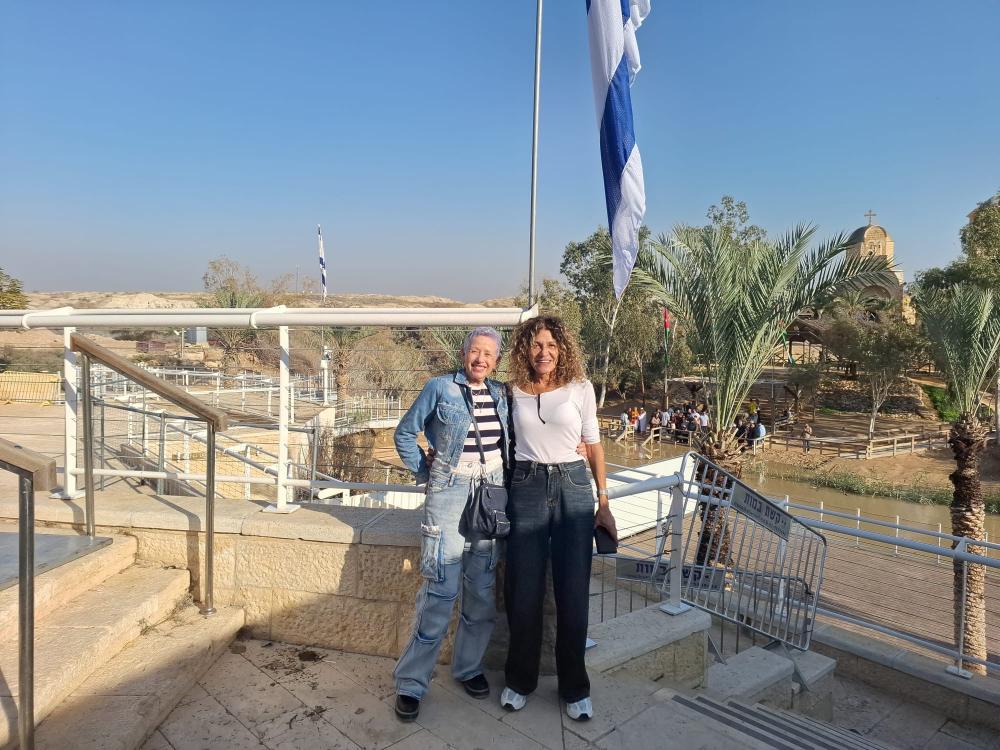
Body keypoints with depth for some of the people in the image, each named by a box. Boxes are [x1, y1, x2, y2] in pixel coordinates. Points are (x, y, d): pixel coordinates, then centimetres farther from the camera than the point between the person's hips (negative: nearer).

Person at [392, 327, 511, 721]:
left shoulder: (500, 394, 9)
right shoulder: (440, 387, -3)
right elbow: (404, 433, 4)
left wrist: (503, 479, 10)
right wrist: (424, 472, 1)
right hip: (450, 492, -4)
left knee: (482, 588, 10)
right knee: (441, 587, -7)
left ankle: (469, 667, 28)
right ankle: (410, 682, 7)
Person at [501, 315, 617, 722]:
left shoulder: (580, 388, 1)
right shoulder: (515, 391, 5)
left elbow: (594, 444, 6)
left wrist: (604, 502, 4)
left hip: (572, 487, -1)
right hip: (526, 488, 1)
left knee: (573, 593, 3)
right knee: (523, 591, 6)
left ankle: (574, 687, 21)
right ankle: (520, 680, 26)